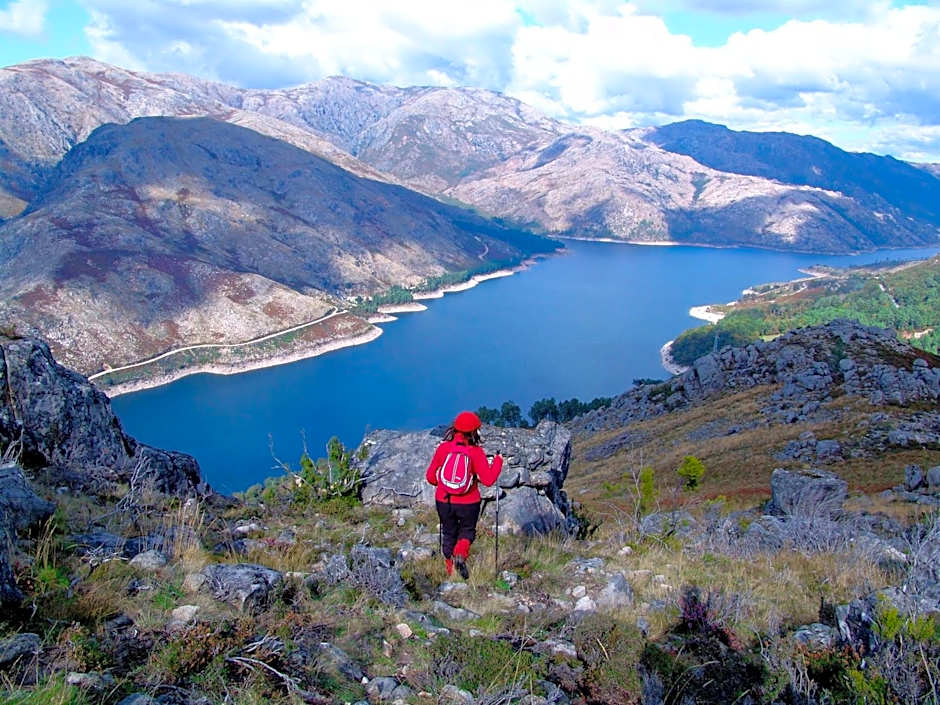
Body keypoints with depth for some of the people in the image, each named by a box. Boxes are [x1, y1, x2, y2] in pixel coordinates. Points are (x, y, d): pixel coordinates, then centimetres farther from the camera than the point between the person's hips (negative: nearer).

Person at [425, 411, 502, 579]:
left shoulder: (443, 447, -7)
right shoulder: (476, 452, -14)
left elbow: (430, 476, -2)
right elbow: (488, 480, -14)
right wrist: (498, 461, 0)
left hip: (444, 502, 2)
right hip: (468, 504, -2)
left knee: (449, 533, 22)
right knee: (467, 530, 22)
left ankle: (450, 569, 29)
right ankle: (460, 554, -6)